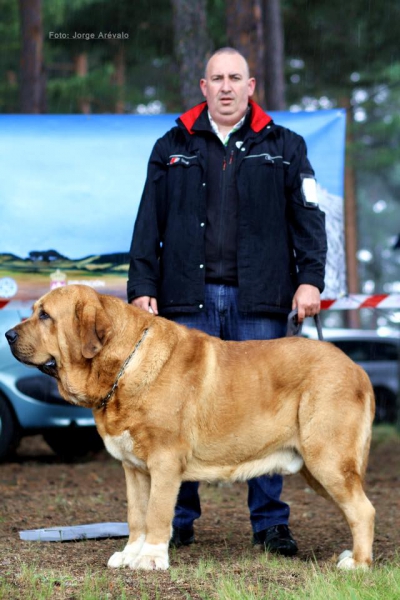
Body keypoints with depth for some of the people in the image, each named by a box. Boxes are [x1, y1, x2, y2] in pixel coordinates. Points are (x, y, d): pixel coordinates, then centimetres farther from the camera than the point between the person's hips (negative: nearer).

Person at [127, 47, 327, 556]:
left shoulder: (283, 147, 11)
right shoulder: (172, 149, 13)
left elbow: (307, 215, 6)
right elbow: (149, 224, 11)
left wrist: (310, 277, -6)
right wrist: (142, 287, 2)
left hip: (258, 300, -1)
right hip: (189, 298, 1)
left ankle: (270, 522, 8)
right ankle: (177, 520, 12)